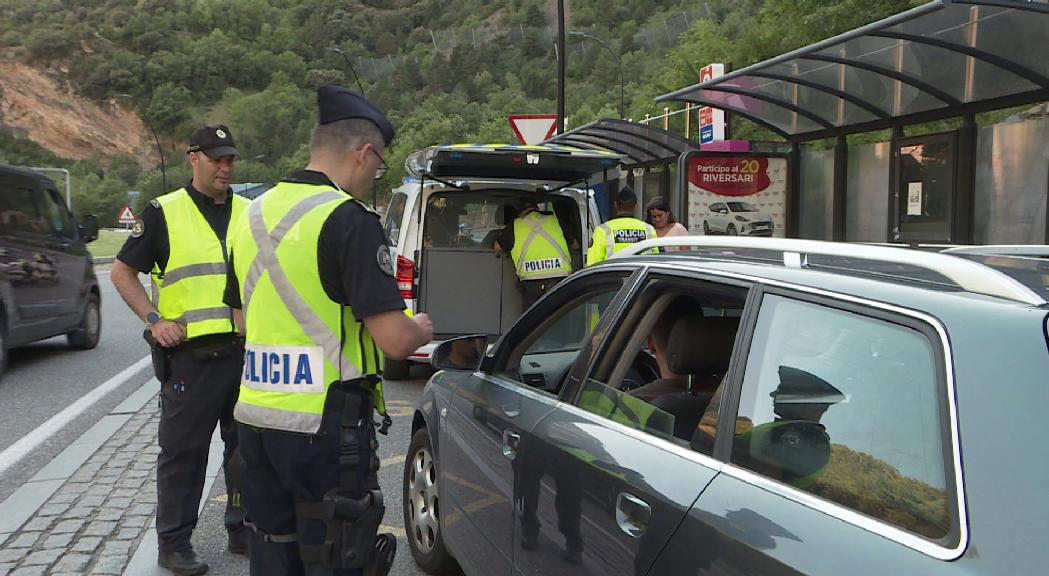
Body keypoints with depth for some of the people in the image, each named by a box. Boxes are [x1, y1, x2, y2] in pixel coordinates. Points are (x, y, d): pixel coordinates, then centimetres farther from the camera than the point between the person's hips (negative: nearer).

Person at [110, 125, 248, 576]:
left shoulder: (249, 212, 12)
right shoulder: (165, 212, -1)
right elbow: (122, 272, 2)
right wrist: (154, 320, -9)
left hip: (245, 350, 4)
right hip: (190, 353, -4)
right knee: (183, 450, 3)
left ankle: (243, 529, 26)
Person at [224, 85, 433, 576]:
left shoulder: (253, 214, 10)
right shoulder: (349, 220, -16)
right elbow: (394, 341, -20)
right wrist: (420, 330, 1)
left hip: (255, 416, 8)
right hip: (324, 425, -7)